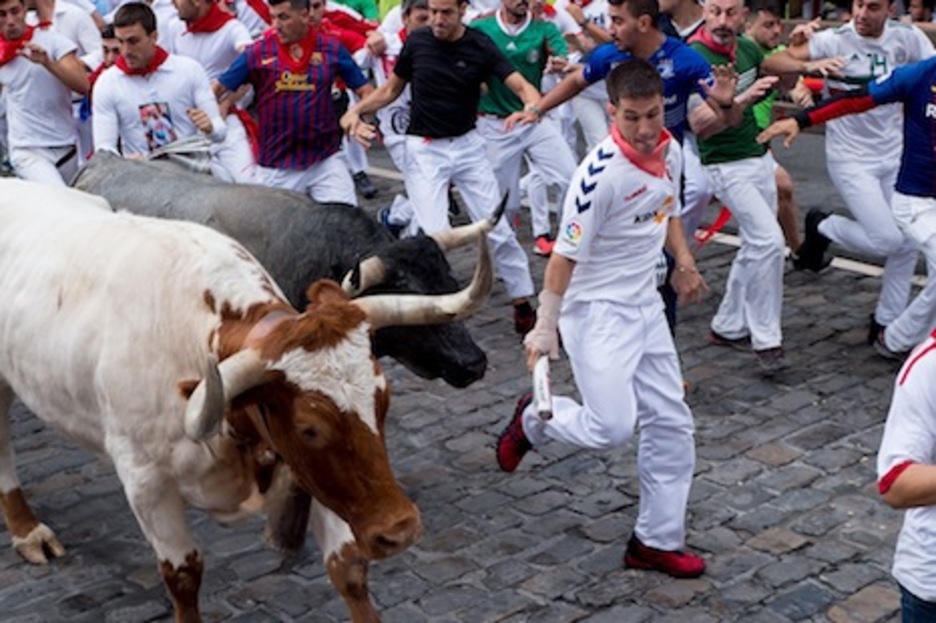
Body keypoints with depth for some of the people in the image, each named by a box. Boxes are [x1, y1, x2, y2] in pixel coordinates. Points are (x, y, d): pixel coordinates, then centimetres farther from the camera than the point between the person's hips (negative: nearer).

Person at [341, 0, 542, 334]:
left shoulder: (480, 46, -7)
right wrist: (355, 110, -6)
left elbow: (522, 86, -16)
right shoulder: (416, 41, -4)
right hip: (424, 149, -1)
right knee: (435, 235, -9)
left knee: (498, 230, 1)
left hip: (467, 145, 1)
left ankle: (524, 306, 13)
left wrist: (532, 106, -39)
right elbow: (391, 88, 9)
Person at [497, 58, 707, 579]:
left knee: (671, 423, 8)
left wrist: (685, 263, 10)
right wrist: (545, 330, -17)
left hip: (646, 306, 8)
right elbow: (565, 256, -20)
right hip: (596, 310, -7)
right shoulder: (601, 173, -24)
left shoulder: (671, 151, 0)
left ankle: (659, 540, 20)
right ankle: (533, 420, 16)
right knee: (612, 427, -16)